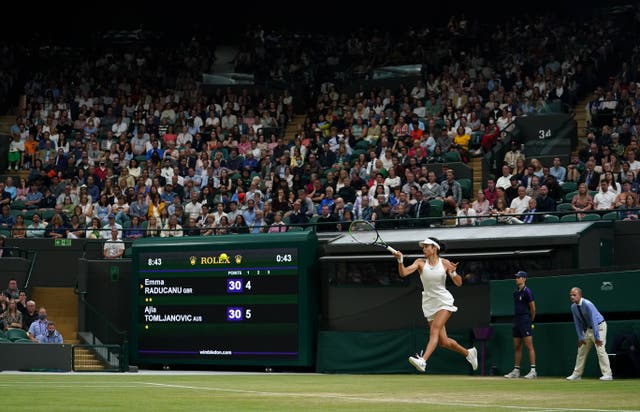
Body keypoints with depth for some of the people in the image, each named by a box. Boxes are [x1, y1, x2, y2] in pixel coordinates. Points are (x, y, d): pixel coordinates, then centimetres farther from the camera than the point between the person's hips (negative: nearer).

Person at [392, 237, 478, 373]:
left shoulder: (445, 263, -1)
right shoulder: (420, 263, 2)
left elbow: (459, 283, 0)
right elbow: (403, 273, -13)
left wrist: (453, 272, -19)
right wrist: (400, 260, -30)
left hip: (444, 302, -3)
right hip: (429, 304, 3)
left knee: (434, 329, -26)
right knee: (443, 342, 4)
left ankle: (423, 361, -42)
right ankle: (468, 353, 29)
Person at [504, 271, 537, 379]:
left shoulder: (527, 292, -8)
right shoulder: (516, 293, 16)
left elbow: (533, 308, -7)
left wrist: (530, 321, 1)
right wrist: (516, 320, 16)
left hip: (525, 321, -9)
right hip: (516, 321, 9)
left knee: (529, 346, -10)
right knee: (517, 347, 10)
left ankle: (533, 370, -12)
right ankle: (516, 370, 14)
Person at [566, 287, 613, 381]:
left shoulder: (587, 304, -27)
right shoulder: (573, 307, -4)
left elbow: (594, 321, -29)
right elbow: (578, 323, 4)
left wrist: (597, 337, -31)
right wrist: (580, 337, -1)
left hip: (599, 326, -8)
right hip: (588, 328, 8)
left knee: (600, 349, -18)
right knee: (581, 350, 9)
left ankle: (607, 374, -18)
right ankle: (577, 374, 17)